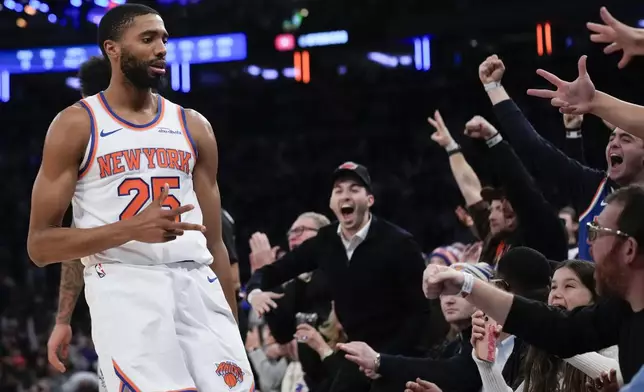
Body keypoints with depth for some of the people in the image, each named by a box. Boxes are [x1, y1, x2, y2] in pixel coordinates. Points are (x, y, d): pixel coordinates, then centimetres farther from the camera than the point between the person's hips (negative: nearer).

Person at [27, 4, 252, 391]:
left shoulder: (194, 127, 15)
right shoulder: (76, 125, 2)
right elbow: (40, 245, -3)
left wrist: (231, 328, 12)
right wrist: (129, 228, -17)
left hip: (197, 286, 4)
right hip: (125, 287, -4)